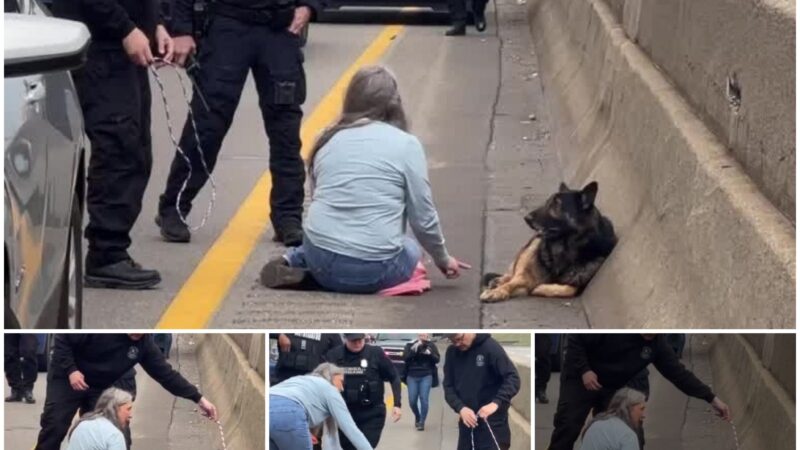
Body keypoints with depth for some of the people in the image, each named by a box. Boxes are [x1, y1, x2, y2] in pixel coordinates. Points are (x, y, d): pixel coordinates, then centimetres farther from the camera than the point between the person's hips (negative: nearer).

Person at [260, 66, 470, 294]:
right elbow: (423, 218, -1)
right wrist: (443, 259, 17)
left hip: (320, 261, 6)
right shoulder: (406, 145, -3)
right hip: (372, 271, -6)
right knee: (411, 250, 27)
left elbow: (320, 200, 15)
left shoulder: (328, 141, 8)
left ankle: (292, 262, 8)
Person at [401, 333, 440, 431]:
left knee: (424, 399, -10)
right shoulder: (410, 345, 2)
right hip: (412, 376, 1)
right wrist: (414, 349, -21)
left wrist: (430, 354, -20)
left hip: (426, 376, -1)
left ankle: (422, 422, -2)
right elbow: (405, 358, -9)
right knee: (412, 400, 2)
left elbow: (437, 359, -1)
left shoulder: (431, 345, 3)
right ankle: (417, 416, 31)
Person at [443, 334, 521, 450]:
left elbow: (513, 378, -15)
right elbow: (448, 386, 4)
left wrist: (496, 403, -29)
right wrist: (460, 408, -15)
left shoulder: (491, 348, -13)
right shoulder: (452, 353, 3)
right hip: (467, 424, 6)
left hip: (492, 425, -6)